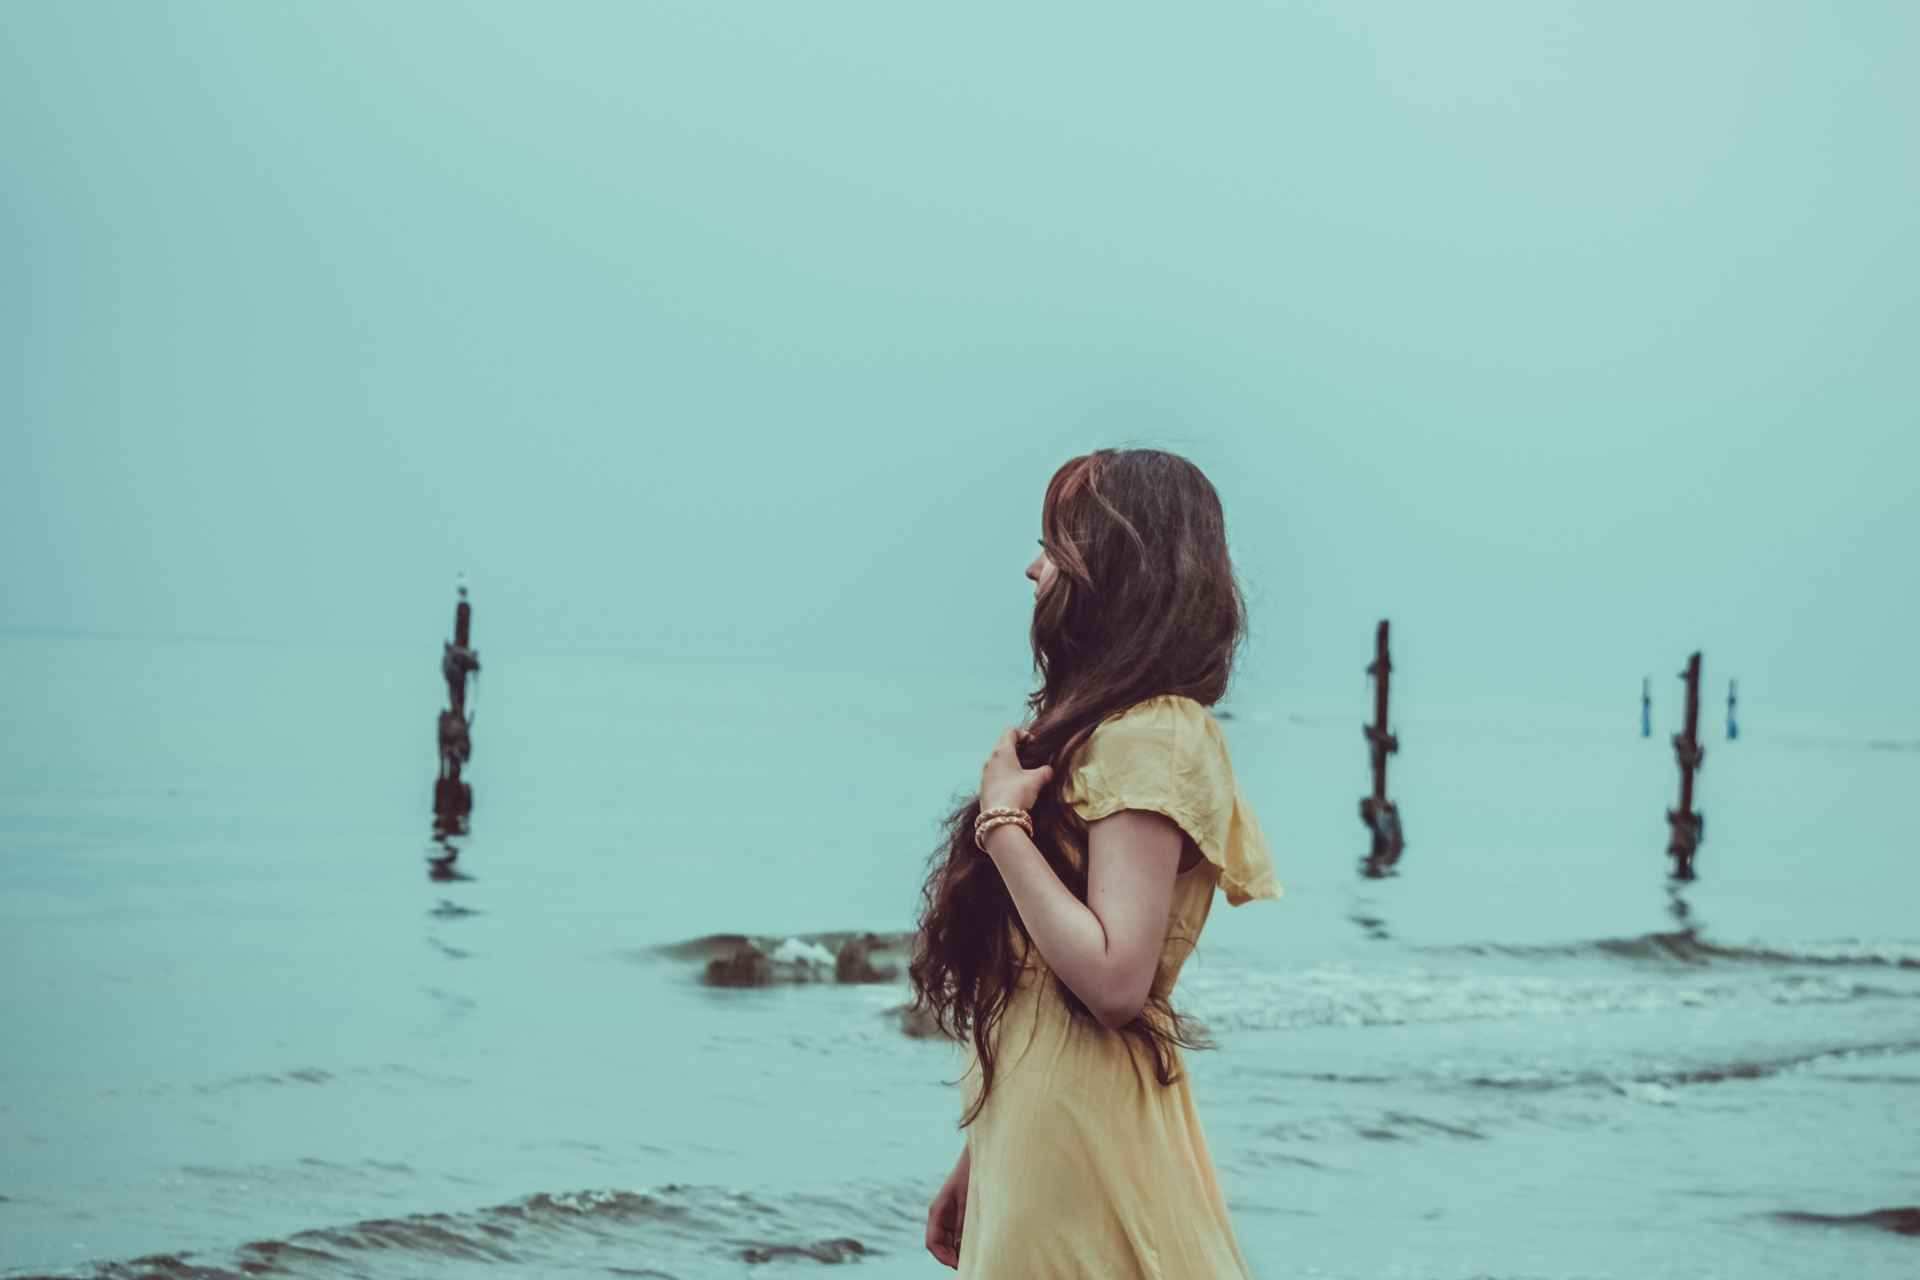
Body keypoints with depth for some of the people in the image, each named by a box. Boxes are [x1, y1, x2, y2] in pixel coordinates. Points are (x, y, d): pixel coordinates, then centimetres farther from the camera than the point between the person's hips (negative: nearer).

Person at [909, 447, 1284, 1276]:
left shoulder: (1150, 739, -14)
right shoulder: (1095, 730, 15)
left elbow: (1113, 978, -23)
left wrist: (1002, 823, -15)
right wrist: (977, 1164, 19)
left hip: (1084, 1152, -9)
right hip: (1032, 1140, 9)